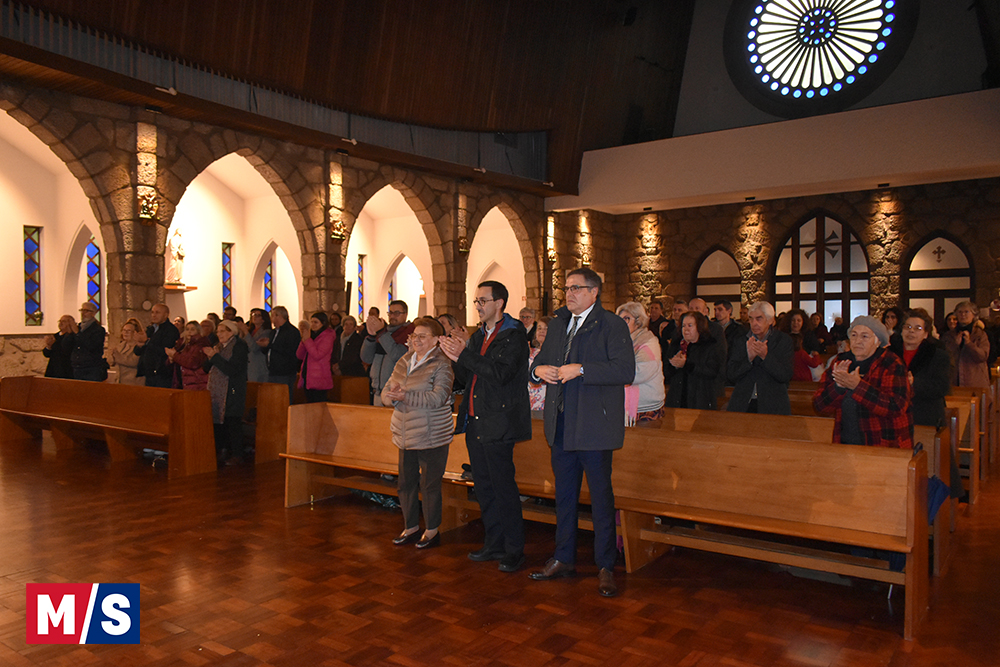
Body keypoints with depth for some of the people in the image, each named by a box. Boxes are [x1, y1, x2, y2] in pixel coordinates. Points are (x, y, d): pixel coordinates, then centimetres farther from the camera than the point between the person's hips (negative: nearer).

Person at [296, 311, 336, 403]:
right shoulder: (311, 335, 16)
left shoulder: (327, 336, -6)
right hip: (307, 378, 8)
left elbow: (317, 355, -18)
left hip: (319, 380, -7)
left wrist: (307, 339, -12)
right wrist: (303, 339, -1)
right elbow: (299, 355, 11)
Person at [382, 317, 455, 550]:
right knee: (406, 482, 13)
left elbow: (438, 397, -23)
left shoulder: (441, 365, -10)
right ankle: (411, 528, 29)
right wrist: (392, 395, -14)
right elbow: (386, 392, 11)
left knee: (430, 484, 2)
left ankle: (432, 531, 18)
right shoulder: (403, 362, 11)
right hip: (405, 435, 7)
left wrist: (405, 396, -27)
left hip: (432, 435, -7)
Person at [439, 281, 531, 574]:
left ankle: (514, 550, 8)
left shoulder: (513, 335, -8)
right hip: (475, 423, 8)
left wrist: (463, 355, -19)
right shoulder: (478, 336, 16)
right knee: (484, 487, 14)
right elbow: (467, 378, 15)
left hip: (498, 424, -8)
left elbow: (501, 373, -21)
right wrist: (457, 356, -3)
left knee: (503, 487, -4)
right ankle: (494, 544, 26)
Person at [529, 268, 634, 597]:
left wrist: (581, 369, -23)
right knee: (564, 493, 16)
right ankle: (564, 558, 30)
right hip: (561, 424, 7)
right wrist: (539, 368, -1)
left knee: (601, 496, 2)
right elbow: (541, 360, 23)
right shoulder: (558, 324, 15)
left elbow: (625, 370, -18)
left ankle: (605, 567, 15)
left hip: (593, 425, -6)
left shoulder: (612, 325, -7)